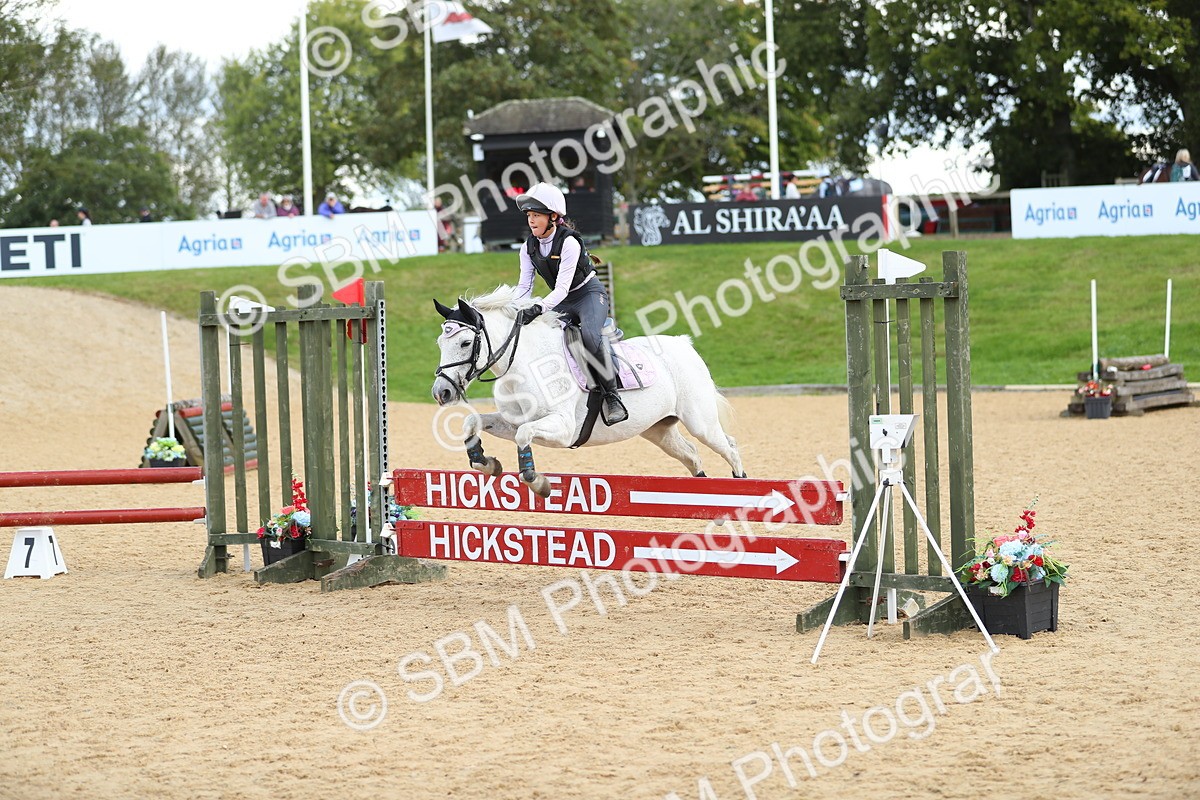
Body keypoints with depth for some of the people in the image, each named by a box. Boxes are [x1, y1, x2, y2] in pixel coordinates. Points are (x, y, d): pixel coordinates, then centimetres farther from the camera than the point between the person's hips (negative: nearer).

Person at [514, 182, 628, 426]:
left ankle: (611, 395, -24)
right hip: (562, 302, 7)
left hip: (590, 294, -7)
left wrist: (539, 308, -43)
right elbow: (524, 286, -2)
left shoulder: (569, 242, -23)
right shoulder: (529, 247, -2)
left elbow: (562, 287, -28)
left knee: (590, 335, -35)